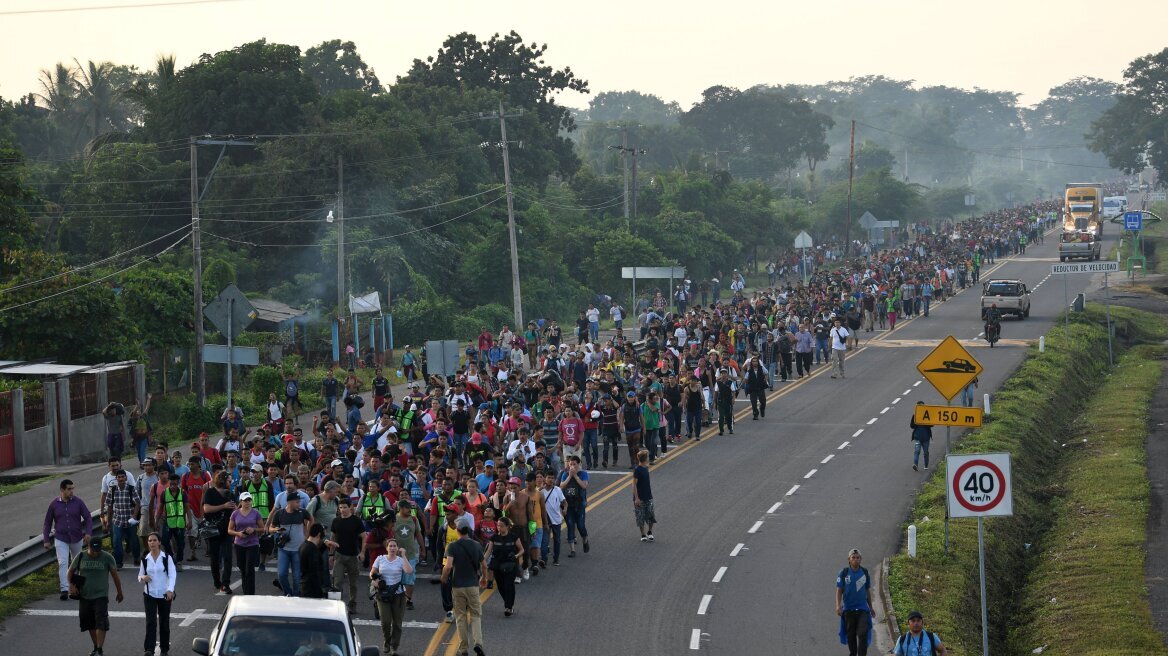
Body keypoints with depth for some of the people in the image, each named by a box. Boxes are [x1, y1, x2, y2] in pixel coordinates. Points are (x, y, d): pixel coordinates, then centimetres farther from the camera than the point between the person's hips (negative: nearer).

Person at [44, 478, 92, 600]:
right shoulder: (54, 504, -4)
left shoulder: (78, 502, -5)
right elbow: (48, 522, 4)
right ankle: (64, 590, -18)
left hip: (76, 539, 1)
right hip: (61, 539, -1)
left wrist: (88, 532, -17)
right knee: (63, 563, -14)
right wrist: (46, 540, 2)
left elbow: (88, 518, -2)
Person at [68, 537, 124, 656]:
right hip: (85, 596, 3)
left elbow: (115, 576, 2)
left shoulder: (107, 558, -5)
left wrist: (119, 593, 6)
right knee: (90, 624, 12)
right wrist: (71, 586, -7)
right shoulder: (81, 556, 1)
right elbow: (71, 571, 9)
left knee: (100, 624, -13)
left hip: (101, 596, -3)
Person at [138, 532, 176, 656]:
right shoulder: (145, 559, 4)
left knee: (164, 622, 8)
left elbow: (172, 575, -11)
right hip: (149, 594, 1)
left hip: (164, 595, -1)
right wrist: (142, 578, -11)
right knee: (151, 622, -11)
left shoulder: (166, 558, -4)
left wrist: (170, 590, -26)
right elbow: (140, 575, 14)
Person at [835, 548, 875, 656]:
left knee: (863, 634, -12)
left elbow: (868, 591, 15)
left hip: (863, 609, 1)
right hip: (848, 609, -1)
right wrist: (838, 605, -14)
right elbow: (839, 591, -1)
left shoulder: (865, 572, 6)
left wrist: (871, 607, 19)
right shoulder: (843, 573, 0)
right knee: (851, 635, 7)